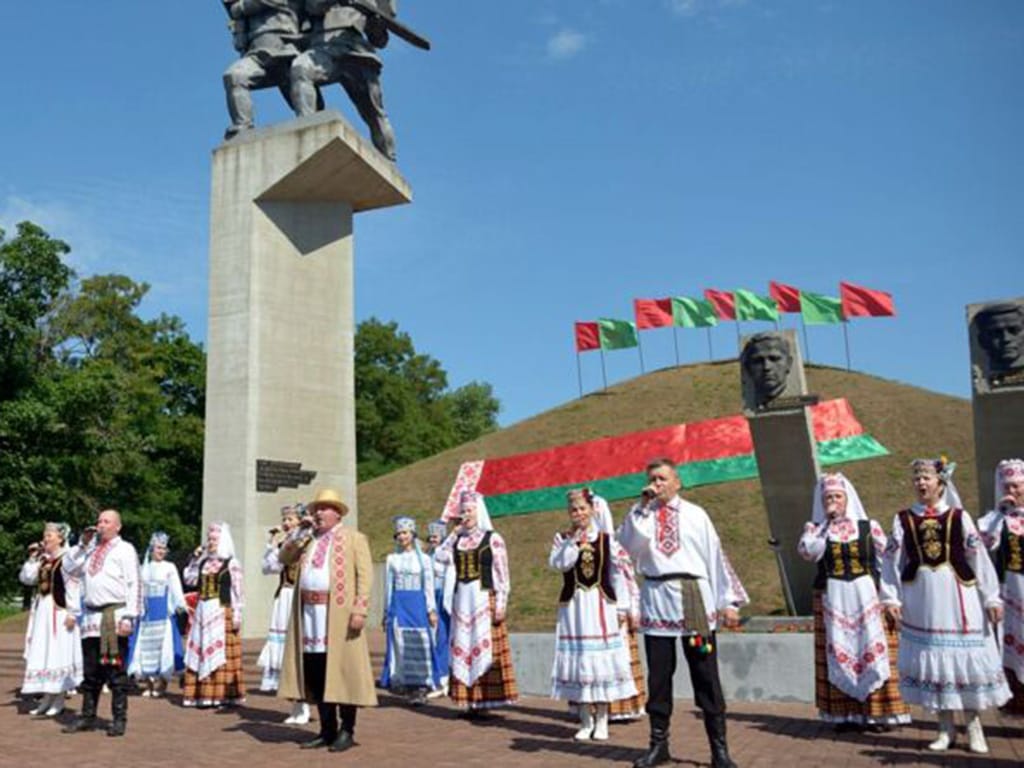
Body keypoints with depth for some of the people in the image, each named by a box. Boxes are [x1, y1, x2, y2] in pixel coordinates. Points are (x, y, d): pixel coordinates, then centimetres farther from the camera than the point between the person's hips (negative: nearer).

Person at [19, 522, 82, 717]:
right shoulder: (43, 560, 13)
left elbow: (73, 588, -15)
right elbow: (26, 578, 11)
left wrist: (72, 613, -17)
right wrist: (32, 559, 3)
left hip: (59, 611, -8)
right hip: (42, 611, 8)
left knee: (58, 653, -3)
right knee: (41, 654, 10)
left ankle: (59, 699, 6)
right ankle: (46, 697, 19)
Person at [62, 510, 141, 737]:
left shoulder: (125, 550, -2)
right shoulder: (90, 549, 18)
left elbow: (134, 585, -7)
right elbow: (69, 569, 14)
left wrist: (129, 616, -15)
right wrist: (82, 544, 5)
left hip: (114, 617, -6)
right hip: (91, 616, 6)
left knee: (116, 670, -3)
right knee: (91, 671, 12)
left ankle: (119, 719, 4)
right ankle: (87, 716, 22)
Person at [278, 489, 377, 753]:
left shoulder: (353, 538, 1)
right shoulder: (308, 538, 19)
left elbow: (365, 574, -6)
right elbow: (284, 558, 20)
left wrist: (360, 609, -17)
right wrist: (297, 536, 3)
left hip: (338, 613, -6)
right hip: (309, 612, 6)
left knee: (342, 671, -2)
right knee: (315, 673, 9)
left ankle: (347, 731, 7)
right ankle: (327, 730, 19)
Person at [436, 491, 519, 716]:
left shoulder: (492, 539, 0)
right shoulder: (458, 540, 13)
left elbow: (502, 575, -4)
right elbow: (440, 556, -4)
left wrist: (501, 604, -10)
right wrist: (455, 532, 1)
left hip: (484, 599, -5)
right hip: (462, 600, 5)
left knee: (484, 648, -4)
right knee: (462, 649, 5)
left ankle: (484, 702, 1)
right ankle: (468, 702, 12)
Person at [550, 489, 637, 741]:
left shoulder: (606, 539, 2)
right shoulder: (562, 538, 3)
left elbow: (617, 574, 4)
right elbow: (558, 563, -15)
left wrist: (622, 607, 1)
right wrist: (574, 541, -16)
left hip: (601, 605, 0)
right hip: (574, 605, 1)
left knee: (602, 661, 1)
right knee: (578, 659, 3)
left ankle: (601, 722, 12)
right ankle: (586, 721, 14)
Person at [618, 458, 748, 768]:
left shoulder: (695, 515, 9)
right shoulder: (642, 515, 10)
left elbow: (715, 556, 6)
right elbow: (628, 544, -8)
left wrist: (728, 601, 2)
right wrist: (643, 507, -11)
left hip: (694, 599, -1)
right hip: (657, 599, 1)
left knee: (705, 675, 2)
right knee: (658, 675, 7)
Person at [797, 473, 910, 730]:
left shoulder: (868, 527, 6)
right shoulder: (815, 529, 7)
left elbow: (887, 561, 4)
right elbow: (808, 551, -13)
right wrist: (826, 522, -11)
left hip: (867, 598, 0)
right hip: (832, 600, 1)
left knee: (873, 651, -2)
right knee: (839, 655, 2)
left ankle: (878, 713, 7)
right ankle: (845, 714, 10)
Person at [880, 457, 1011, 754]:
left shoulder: (958, 516, 2)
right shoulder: (903, 519, 4)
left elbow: (979, 558, 1)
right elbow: (891, 561, 3)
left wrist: (991, 597, -2)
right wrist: (890, 597, -2)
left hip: (959, 599, -1)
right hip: (921, 601, 1)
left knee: (966, 659, 2)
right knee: (932, 660, 6)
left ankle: (973, 726, 17)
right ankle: (946, 729, 18)